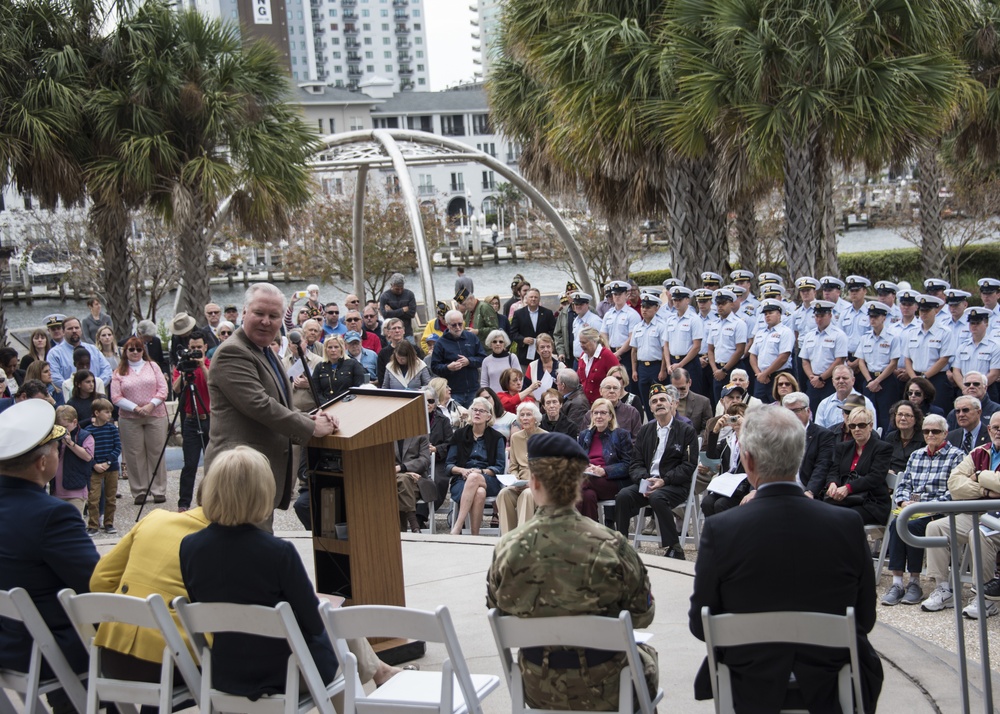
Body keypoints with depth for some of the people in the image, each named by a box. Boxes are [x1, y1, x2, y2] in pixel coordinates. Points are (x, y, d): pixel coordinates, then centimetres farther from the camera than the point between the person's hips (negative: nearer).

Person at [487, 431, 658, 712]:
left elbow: (498, 615, -3)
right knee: (645, 656, 32)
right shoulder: (611, 546, -23)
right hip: (604, 689, -2)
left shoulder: (506, 550, -18)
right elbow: (642, 614, -10)